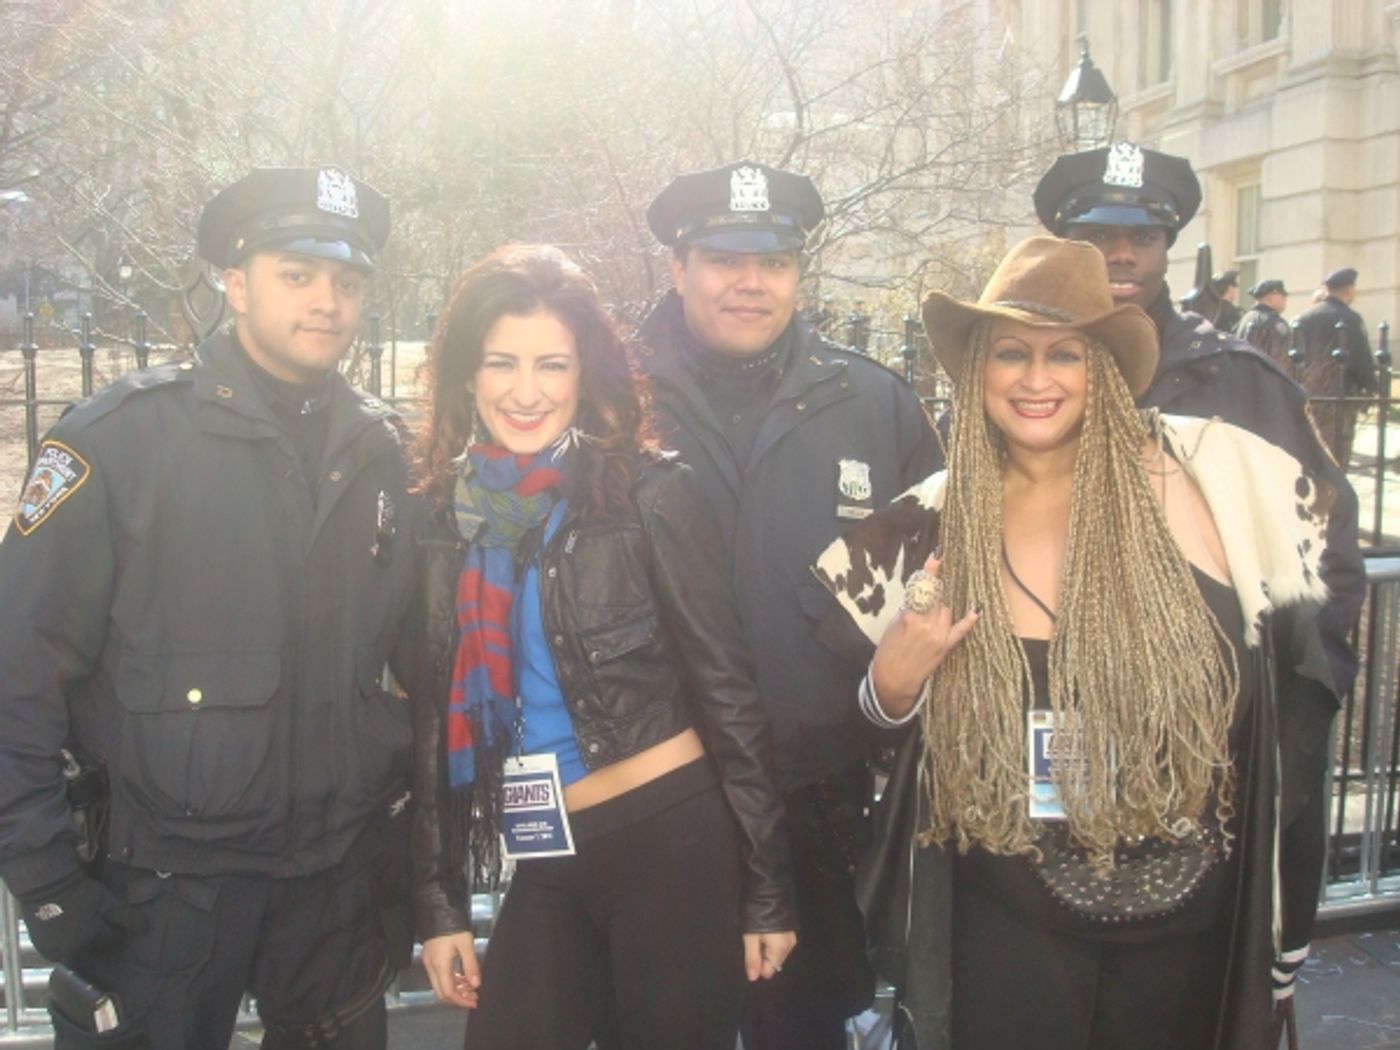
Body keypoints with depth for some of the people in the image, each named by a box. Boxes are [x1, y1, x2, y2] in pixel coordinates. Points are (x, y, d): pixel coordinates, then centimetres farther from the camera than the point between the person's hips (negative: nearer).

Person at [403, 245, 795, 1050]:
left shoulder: (651, 492, -10)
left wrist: (768, 888, -6)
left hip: (672, 840, -4)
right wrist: (440, 901, 9)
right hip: (546, 866, 4)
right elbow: (439, 721, 9)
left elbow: (726, 688, -7)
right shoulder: (448, 514, 4)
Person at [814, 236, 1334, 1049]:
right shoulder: (930, 528, -5)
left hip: (1185, 920, 0)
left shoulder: (1202, 475, -10)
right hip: (1008, 925, 0)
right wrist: (893, 681, -15)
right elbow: (891, 719, 6)